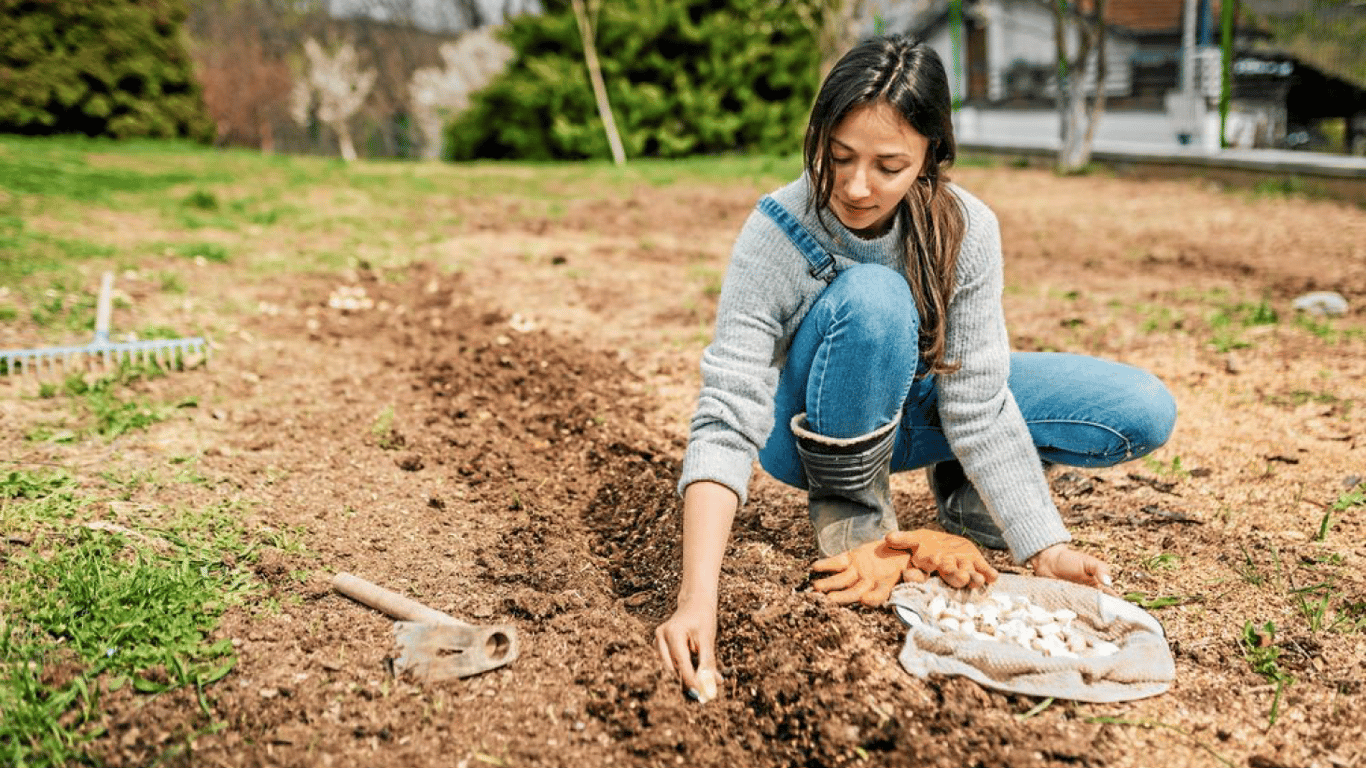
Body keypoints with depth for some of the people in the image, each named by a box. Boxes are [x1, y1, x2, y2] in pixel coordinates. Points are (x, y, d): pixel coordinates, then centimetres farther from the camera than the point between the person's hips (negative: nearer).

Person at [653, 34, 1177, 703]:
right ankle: (848, 507, -13)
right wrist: (698, 595, -46)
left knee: (1144, 412, -13)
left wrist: (1043, 548, -28)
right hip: (815, 430, -3)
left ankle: (965, 492, 9)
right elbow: (728, 418, -36)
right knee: (871, 298, -37)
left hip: (913, 408, 3)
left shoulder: (965, 230, -22)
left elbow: (978, 405, -20)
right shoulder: (778, 235, -29)